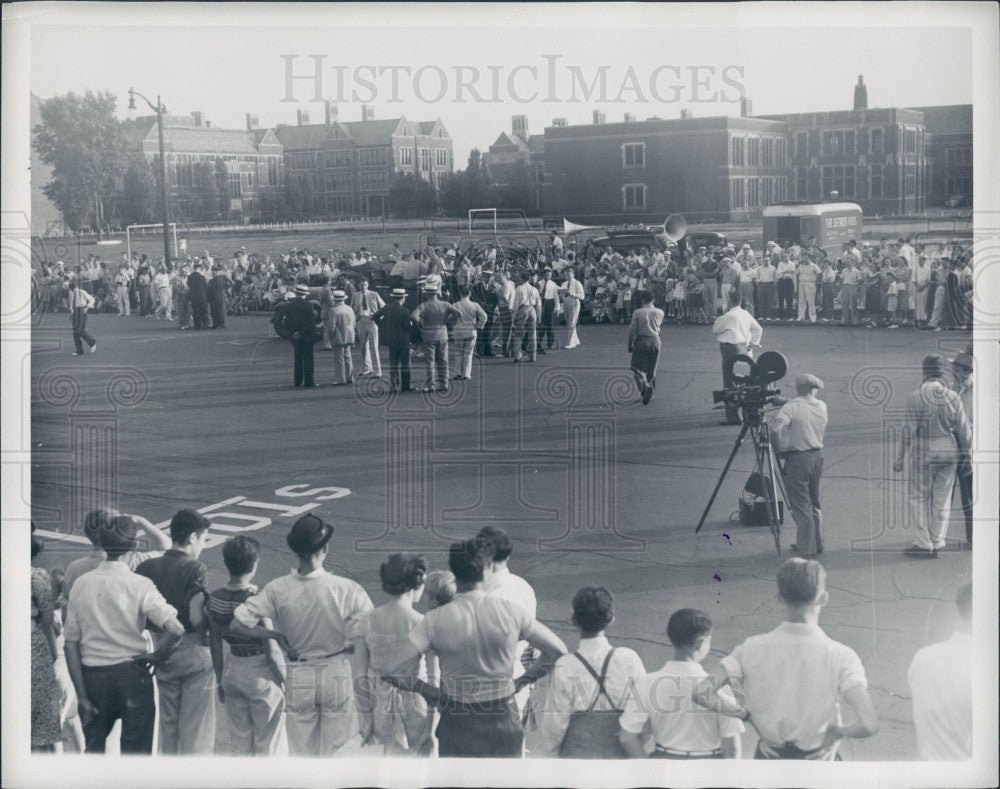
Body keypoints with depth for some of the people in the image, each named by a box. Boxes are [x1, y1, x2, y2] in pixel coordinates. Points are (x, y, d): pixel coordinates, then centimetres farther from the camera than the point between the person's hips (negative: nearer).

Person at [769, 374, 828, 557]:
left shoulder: (791, 407, -16)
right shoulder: (821, 407, 3)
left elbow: (776, 425, -29)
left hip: (797, 459, -6)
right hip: (817, 456, 6)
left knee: (800, 505, 1)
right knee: (814, 503, 18)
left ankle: (806, 548, 4)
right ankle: (817, 544, 25)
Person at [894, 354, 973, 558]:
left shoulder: (914, 398, -12)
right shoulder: (952, 397, -3)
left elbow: (908, 430, -10)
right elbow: (964, 430, 0)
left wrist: (900, 458, -3)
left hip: (923, 452, -3)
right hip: (949, 452, 3)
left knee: (919, 498, 8)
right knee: (942, 500, 12)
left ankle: (924, 544, 9)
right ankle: (937, 543, 18)